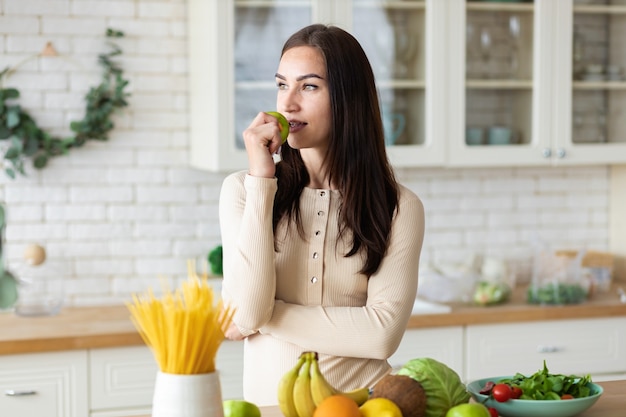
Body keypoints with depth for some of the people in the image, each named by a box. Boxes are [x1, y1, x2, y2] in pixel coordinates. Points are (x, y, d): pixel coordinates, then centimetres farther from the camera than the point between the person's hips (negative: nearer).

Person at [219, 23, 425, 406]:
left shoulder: (399, 207, -1)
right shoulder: (243, 189, 1)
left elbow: (382, 334, -10)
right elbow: (245, 311, -11)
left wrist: (264, 315, -8)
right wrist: (262, 179, -12)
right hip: (268, 401, 1)